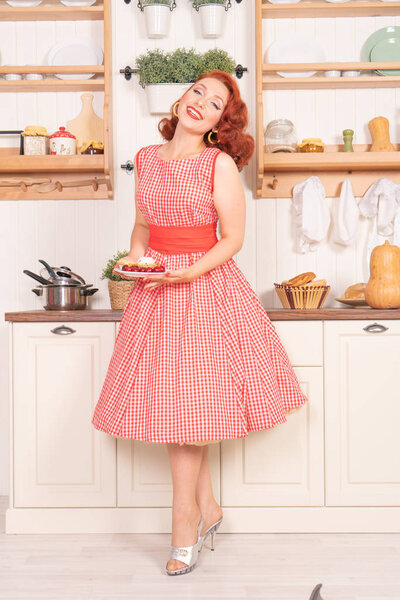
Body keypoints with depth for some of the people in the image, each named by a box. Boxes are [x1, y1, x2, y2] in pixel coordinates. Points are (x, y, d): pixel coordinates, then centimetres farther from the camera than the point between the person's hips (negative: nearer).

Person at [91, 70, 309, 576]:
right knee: (166, 399, 7)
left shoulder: (220, 163, -5)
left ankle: (184, 521, 14)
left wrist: (189, 272, -20)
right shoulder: (146, 158, 9)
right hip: (155, 290, 5)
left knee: (188, 401, -3)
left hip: (206, 288, -5)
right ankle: (207, 507, 24)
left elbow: (233, 239, -7)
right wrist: (134, 256, -2)